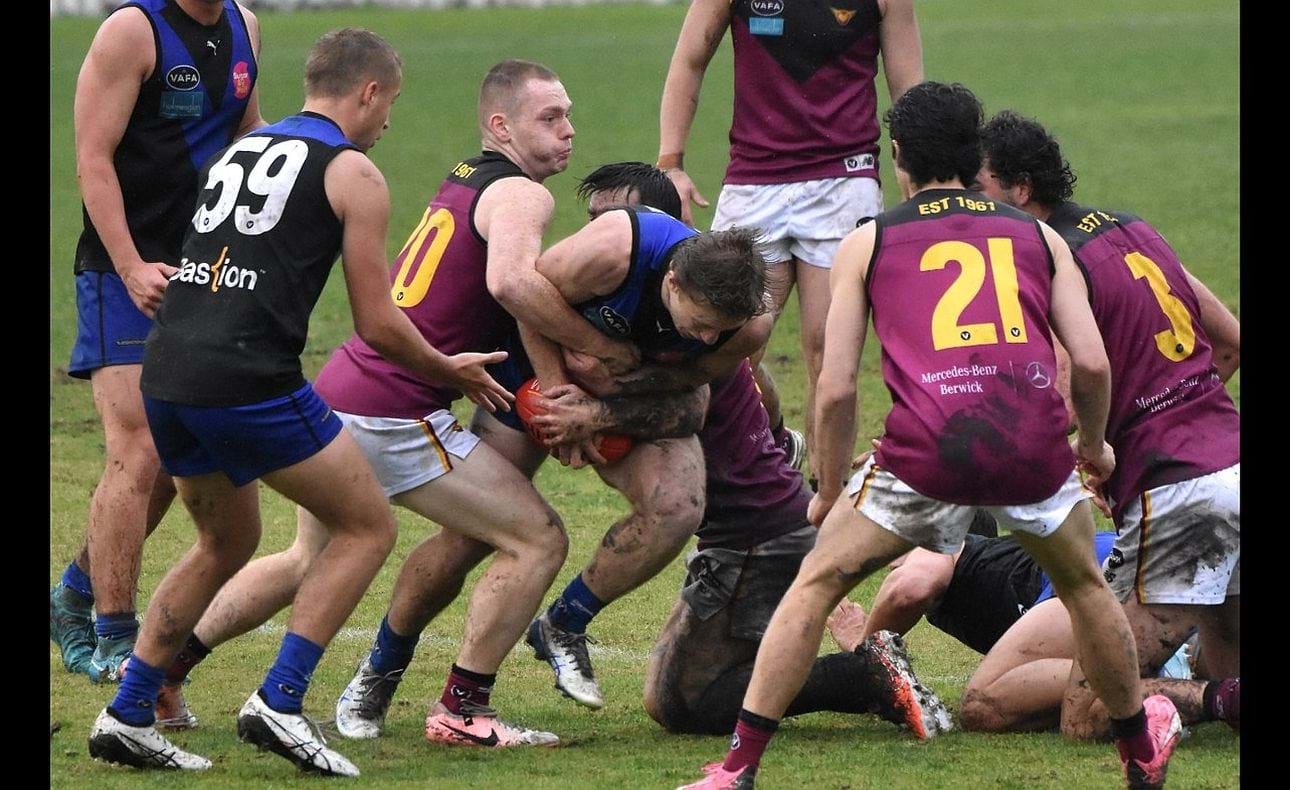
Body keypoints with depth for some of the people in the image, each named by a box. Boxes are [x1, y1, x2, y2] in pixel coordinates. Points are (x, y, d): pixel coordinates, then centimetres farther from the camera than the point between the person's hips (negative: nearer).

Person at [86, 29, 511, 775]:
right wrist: (450, 371, 19)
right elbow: (378, 325, 1)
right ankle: (280, 702, -2)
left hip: (166, 375, 7)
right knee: (368, 526, 8)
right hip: (250, 380, -7)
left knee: (226, 543, 26)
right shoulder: (352, 173, 1)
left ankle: (128, 715, 20)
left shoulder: (239, 151, 22)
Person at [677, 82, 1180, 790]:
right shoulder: (1037, 236, 22)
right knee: (1084, 585, 29)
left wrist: (830, 492, 25)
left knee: (816, 585, 14)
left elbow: (836, 390, 11)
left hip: (928, 448, -2)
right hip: (1033, 442, 2)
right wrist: (1093, 446, 32)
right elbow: (1092, 363, 12)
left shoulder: (867, 244, 18)